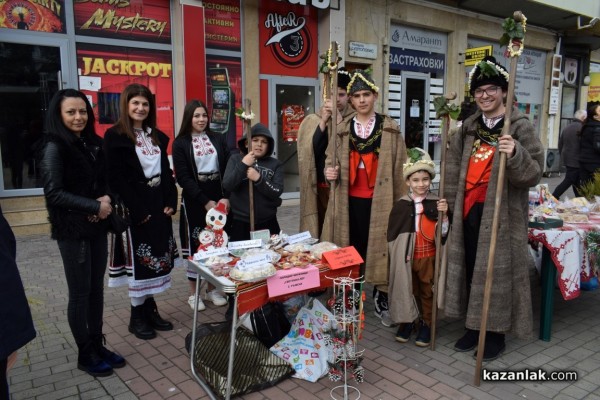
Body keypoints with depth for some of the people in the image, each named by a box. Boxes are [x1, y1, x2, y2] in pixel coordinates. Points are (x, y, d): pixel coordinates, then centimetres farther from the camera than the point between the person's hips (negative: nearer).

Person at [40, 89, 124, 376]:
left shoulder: (94, 143, 7)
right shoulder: (55, 148, -11)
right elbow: (53, 193, -17)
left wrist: (107, 201, -6)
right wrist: (95, 206, -17)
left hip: (97, 226, 6)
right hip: (72, 230, -6)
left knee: (96, 288, 13)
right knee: (80, 293, 4)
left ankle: (97, 345, 27)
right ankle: (85, 355, 19)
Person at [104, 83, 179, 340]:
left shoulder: (157, 136, 13)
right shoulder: (115, 136, -7)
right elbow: (116, 179, -13)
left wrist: (171, 202, 0)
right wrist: (138, 211, -17)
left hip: (160, 206, 6)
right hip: (135, 210, -6)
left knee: (157, 257, 10)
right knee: (139, 261, 0)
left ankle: (150, 310, 23)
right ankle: (137, 317, 15)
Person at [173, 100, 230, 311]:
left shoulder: (218, 139, 8)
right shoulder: (180, 143, -1)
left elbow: (228, 169, 3)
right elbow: (183, 177, -8)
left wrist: (226, 197, -10)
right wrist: (205, 201, -14)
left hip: (219, 198, 3)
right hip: (194, 201, -3)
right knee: (196, 245, 2)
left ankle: (212, 289, 20)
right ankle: (193, 293, 15)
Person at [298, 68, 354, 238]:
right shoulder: (312, 121, 7)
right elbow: (308, 152, -4)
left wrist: (339, 121, -16)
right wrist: (323, 122, -11)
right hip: (320, 188, 2)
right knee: (322, 230, 7)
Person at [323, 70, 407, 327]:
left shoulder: (390, 129, 2)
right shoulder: (342, 130, 8)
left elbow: (400, 167, 0)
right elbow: (330, 159, 13)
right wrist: (330, 171, -11)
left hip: (380, 201, -2)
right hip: (350, 201, 2)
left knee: (380, 248, 3)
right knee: (352, 251, 7)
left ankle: (382, 301, 16)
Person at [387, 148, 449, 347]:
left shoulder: (436, 203, -5)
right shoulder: (401, 204, -3)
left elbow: (443, 233, -6)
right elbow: (392, 233, 2)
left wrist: (444, 215, -21)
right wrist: (397, 256, -1)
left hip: (428, 256, 0)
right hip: (406, 257, 1)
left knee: (427, 291, 12)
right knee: (408, 290, 13)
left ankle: (426, 324, 28)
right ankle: (407, 321, 31)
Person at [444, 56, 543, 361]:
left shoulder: (520, 127, -6)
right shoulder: (469, 127, 10)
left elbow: (533, 174, -13)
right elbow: (453, 168, 15)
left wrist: (515, 155, -31)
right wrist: (451, 202, 10)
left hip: (501, 213, -5)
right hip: (468, 210, 5)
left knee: (496, 272, 3)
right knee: (470, 269, 12)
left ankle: (496, 333, 20)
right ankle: (473, 327, 27)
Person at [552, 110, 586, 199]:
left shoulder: (567, 127, 11)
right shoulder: (581, 127, -15)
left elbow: (560, 143, 16)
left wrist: (562, 155, 23)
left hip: (566, 159, 9)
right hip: (576, 160, -9)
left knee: (576, 181, 15)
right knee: (568, 181, -5)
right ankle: (553, 197, -9)